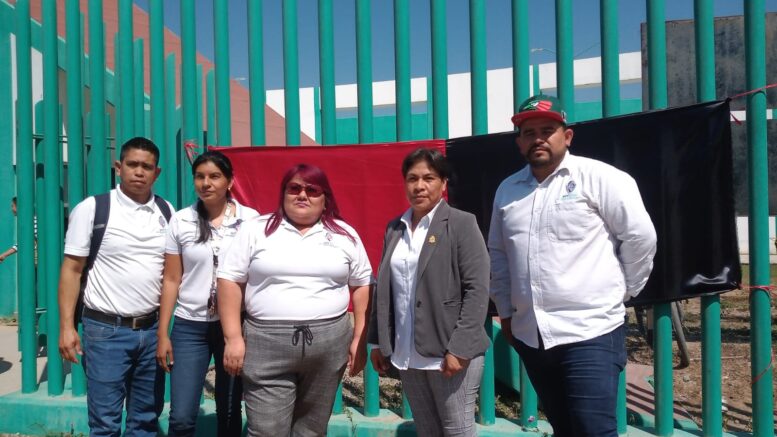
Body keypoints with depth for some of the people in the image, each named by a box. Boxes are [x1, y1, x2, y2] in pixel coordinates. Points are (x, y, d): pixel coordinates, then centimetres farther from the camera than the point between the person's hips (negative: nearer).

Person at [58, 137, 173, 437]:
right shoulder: (91, 209, -4)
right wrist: (66, 326, -9)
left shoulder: (167, 212, 6)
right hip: (106, 329, -3)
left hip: (153, 329, 4)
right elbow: (71, 269, -3)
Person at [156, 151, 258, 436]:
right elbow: (171, 280, 5)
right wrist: (162, 333, 3)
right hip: (190, 326, 1)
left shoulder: (250, 220, -3)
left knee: (229, 413, 12)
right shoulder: (180, 221, 1)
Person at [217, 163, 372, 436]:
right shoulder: (256, 231, 2)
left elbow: (362, 286, 9)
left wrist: (360, 339, 4)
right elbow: (230, 281, 1)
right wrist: (233, 338, -6)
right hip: (267, 344, -1)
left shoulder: (344, 235, 6)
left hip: (329, 343, 2)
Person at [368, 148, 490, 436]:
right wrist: (378, 342, 10)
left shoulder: (462, 223, -5)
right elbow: (384, 289, 12)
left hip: (449, 352, -5)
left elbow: (477, 290, -12)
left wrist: (459, 348, -18)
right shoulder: (395, 228, 10)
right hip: (407, 354, 5)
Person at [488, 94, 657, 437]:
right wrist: (505, 311, 15)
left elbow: (640, 236, -7)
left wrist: (621, 290, 0)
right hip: (529, 335, 6)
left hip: (590, 332, -5)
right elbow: (498, 253, 16)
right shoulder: (507, 189, 9)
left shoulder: (598, 177, -7)